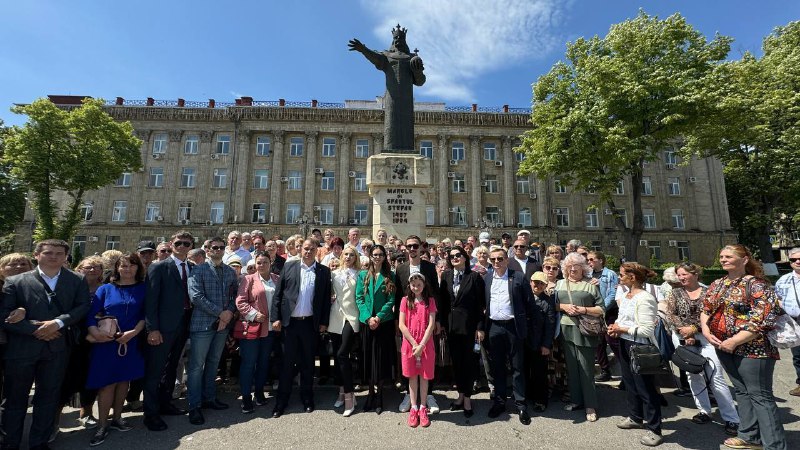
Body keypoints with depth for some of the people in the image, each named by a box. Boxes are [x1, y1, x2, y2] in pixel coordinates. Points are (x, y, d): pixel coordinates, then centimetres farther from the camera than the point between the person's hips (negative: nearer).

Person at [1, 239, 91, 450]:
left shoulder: (77, 281, 2)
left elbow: (83, 307, -4)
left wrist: (58, 322, -18)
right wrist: (35, 329, -14)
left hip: (57, 348, 1)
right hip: (21, 347, -1)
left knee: (48, 398, 12)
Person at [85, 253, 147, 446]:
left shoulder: (143, 289, 3)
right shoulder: (105, 289, 3)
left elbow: (146, 314, -2)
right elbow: (91, 314, -2)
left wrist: (133, 332, -15)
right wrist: (95, 333, -19)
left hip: (130, 342, 1)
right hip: (106, 343, -1)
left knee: (123, 380, 10)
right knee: (107, 383, 0)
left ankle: (117, 419, 27)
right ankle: (102, 426, 14)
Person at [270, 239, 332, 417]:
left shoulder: (324, 271, 2)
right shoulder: (289, 267, 3)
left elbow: (326, 298, 2)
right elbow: (278, 294, 2)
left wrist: (324, 322, -1)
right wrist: (275, 318, -3)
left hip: (310, 323, 0)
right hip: (290, 322, 0)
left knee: (308, 362, 12)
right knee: (287, 361, 9)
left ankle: (307, 397, 29)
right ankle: (282, 400, 24)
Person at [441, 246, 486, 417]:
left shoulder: (474, 277, -6)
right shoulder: (446, 276, 4)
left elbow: (481, 304, -6)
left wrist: (480, 327, -9)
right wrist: (441, 322, 1)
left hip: (469, 324, -3)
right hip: (451, 324, 3)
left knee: (469, 360, 6)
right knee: (456, 360, 12)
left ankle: (467, 397, 22)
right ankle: (461, 394, 28)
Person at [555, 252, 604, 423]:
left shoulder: (590, 285, 0)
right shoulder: (560, 284, 10)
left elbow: (601, 309, -1)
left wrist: (583, 309, -13)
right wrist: (564, 307, -7)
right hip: (567, 330, 4)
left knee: (586, 368, 2)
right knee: (571, 366, 12)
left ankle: (590, 406, 15)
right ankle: (576, 400, 26)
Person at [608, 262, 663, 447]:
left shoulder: (645, 299, -21)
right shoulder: (625, 294, 6)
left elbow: (646, 330, -24)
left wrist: (621, 329, -17)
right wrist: (615, 327, 1)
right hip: (624, 344, 9)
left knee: (645, 388, 4)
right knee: (629, 382, 21)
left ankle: (655, 430, 19)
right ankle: (635, 417, 38)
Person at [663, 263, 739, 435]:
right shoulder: (674, 293, 4)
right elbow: (670, 315, -2)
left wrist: (694, 329, -13)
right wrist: (685, 334, -10)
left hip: (704, 336, -2)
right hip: (682, 337, 2)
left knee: (716, 377, -5)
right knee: (694, 375, 10)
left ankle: (732, 419, 4)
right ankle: (704, 412, 22)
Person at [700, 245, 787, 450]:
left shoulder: (756, 285, -12)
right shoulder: (717, 284, 9)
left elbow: (763, 319, -19)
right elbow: (705, 310, 14)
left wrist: (734, 341, -21)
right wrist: (706, 331, -3)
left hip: (752, 348, -7)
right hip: (723, 347, 7)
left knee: (760, 395, -1)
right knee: (741, 391, 17)